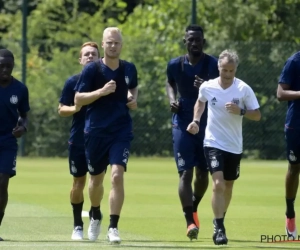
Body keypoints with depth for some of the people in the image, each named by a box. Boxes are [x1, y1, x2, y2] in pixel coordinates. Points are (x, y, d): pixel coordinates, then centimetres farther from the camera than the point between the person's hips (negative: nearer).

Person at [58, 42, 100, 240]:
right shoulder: (73, 82, 1)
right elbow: (61, 110, 3)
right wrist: (74, 108, -17)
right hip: (78, 140, 0)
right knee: (79, 181, 4)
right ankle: (78, 226, 14)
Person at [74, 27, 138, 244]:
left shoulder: (129, 69, 4)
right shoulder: (92, 69, -7)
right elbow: (78, 99, -9)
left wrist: (134, 99, 5)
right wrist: (102, 91, -23)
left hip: (121, 132, 1)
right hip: (96, 132, -1)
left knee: (117, 176, -18)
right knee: (97, 179, 14)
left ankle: (113, 227, -14)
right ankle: (96, 216, 43)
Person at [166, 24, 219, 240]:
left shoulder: (213, 65, -10)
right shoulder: (175, 65, -2)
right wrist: (172, 99, 1)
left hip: (207, 124, 0)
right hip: (183, 124, 0)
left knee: (203, 173, 13)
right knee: (186, 173, -12)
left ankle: (193, 209, 40)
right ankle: (190, 221, -16)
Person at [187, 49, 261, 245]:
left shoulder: (244, 89, -10)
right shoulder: (207, 87, -6)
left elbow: (257, 115, -6)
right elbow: (200, 102, 17)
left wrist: (240, 111, -23)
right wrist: (196, 121, 3)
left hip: (234, 146, 2)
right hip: (213, 143, -2)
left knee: (228, 186, 14)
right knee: (218, 184, -17)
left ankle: (220, 222, 36)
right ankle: (219, 228, -15)